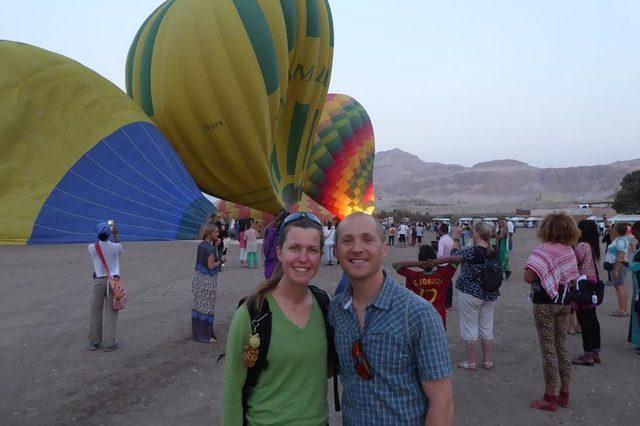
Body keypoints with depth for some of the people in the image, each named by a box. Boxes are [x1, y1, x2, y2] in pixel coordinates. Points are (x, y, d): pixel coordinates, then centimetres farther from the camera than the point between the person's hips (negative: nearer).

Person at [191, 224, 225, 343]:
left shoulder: (201, 245, 5)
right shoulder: (210, 247, -21)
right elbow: (211, 266, -21)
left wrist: (216, 246, 3)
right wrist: (221, 260, -4)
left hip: (199, 277, 8)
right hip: (207, 280, -8)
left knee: (198, 304, 16)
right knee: (206, 306, 0)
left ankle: (197, 331, 27)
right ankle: (204, 335, 8)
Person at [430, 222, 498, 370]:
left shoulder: (473, 251, -20)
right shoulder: (493, 251, 1)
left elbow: (454, 255, -5)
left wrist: (456, 238, 7)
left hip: (471, 293, -6)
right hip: (490, 294, 7)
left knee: (469, 327, 5)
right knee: (487, 328, 15)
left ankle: (471, 362, 13)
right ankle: (488, 361, 22)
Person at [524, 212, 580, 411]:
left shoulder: (543, 249, -16)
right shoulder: (570, 251, 4)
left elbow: (528, 277, -24)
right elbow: (573, 280, 9)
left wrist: (540, 280, -4)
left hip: (545, 303, -6)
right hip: (564, 303, 6)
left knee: (548, 349, 1)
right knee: (562, 347, 15)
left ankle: (550, 398, 8)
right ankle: (564, 394, 24)